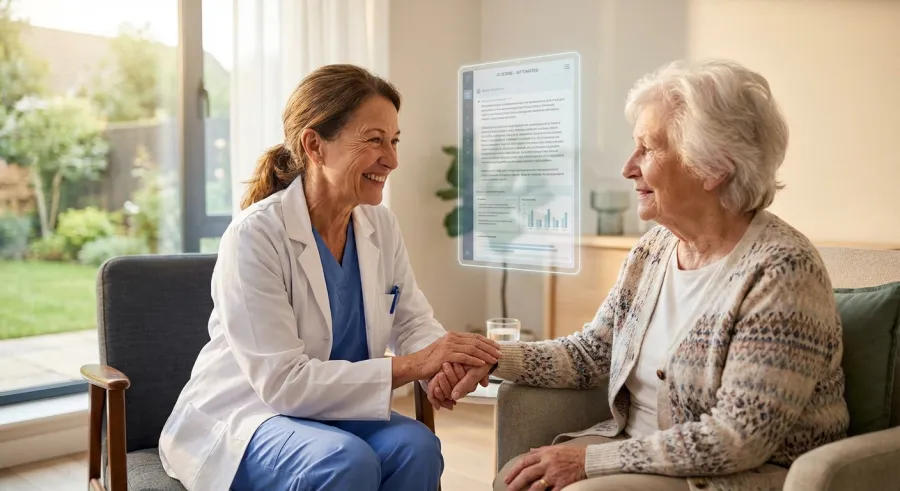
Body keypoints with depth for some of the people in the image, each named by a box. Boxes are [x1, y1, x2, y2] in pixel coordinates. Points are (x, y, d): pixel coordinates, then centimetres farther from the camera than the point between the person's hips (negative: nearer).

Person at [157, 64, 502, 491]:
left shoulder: (381, 226, -2)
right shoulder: (255, 235, -21)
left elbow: (414, 323, 1)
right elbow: (284, 382, -25)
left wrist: (448, 359, -23)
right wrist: (411, 365, -30)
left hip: (331, 415, 6)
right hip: (240, 420, -5)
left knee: (416, 447, -23)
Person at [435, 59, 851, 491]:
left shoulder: (780, 270, -20)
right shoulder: (653, 249, 3)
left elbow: (739, 438, -23)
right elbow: (590, 353, 9)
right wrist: (492, 357, -5)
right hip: (640, 448, 6)